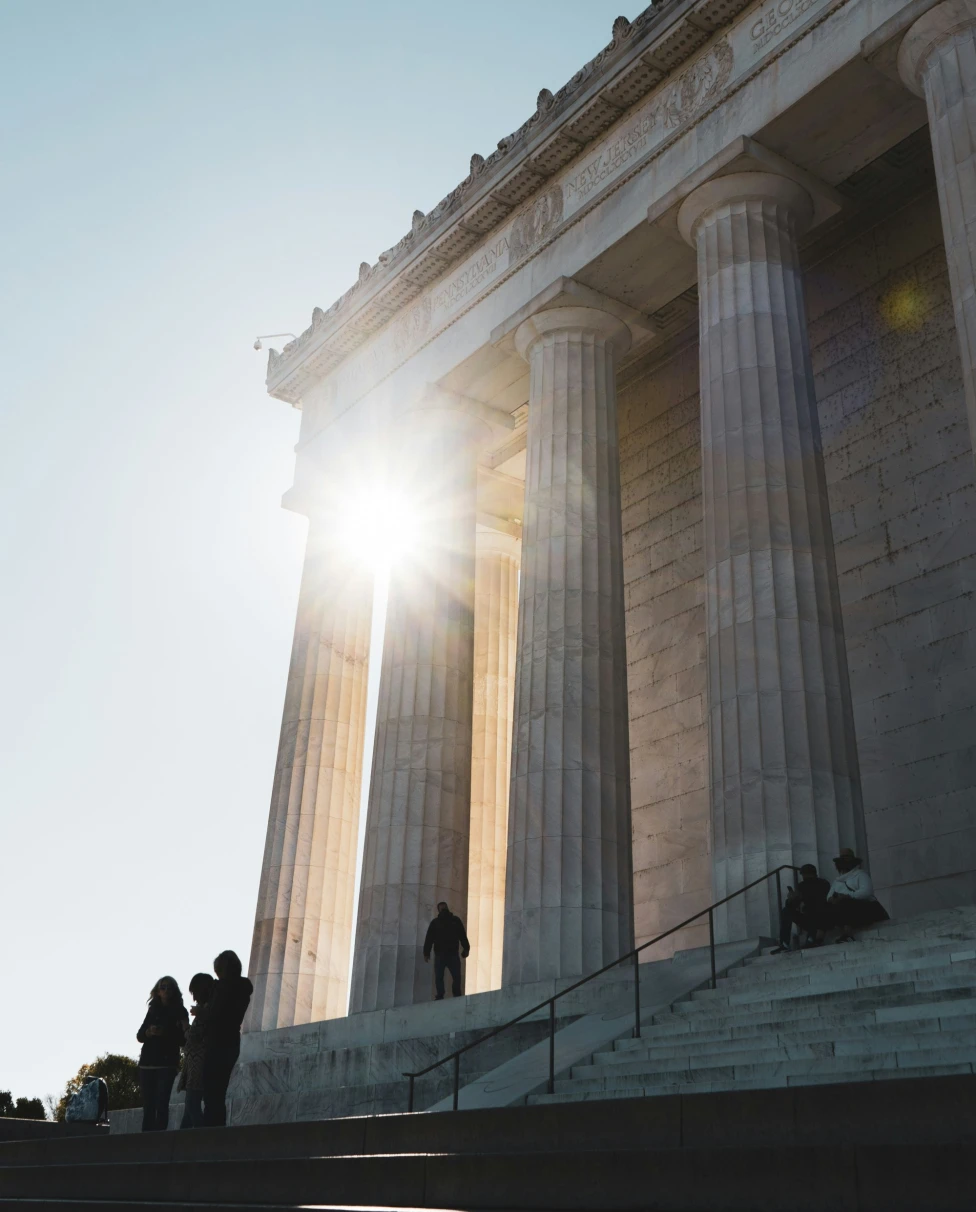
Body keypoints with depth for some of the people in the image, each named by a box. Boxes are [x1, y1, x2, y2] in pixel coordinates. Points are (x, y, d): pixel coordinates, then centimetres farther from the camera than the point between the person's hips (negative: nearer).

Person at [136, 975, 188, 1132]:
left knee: (161, 1104, -11)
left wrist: (166, 1033, -20)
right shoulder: (153, 1010, 13)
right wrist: (149, 1032, -12)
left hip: (167, 1064, -3)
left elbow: (183, 1040, -2)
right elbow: (139, 1035, 8)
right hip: (147, 1063, 3)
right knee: (148, 1105, 1)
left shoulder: (180, 1012, 2)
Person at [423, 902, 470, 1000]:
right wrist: (426, 953, -2)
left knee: (457, 977, -3)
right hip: (439, 955, 0)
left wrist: (466, 948, -1)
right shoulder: (435, 922, 7)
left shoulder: (456, 920, 9)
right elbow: (429, 939, 5)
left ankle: (457, 997, 6)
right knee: (439, 978, 3)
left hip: (453, 954, 0)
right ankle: (439, 998, 10)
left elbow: (462, 936, 8)